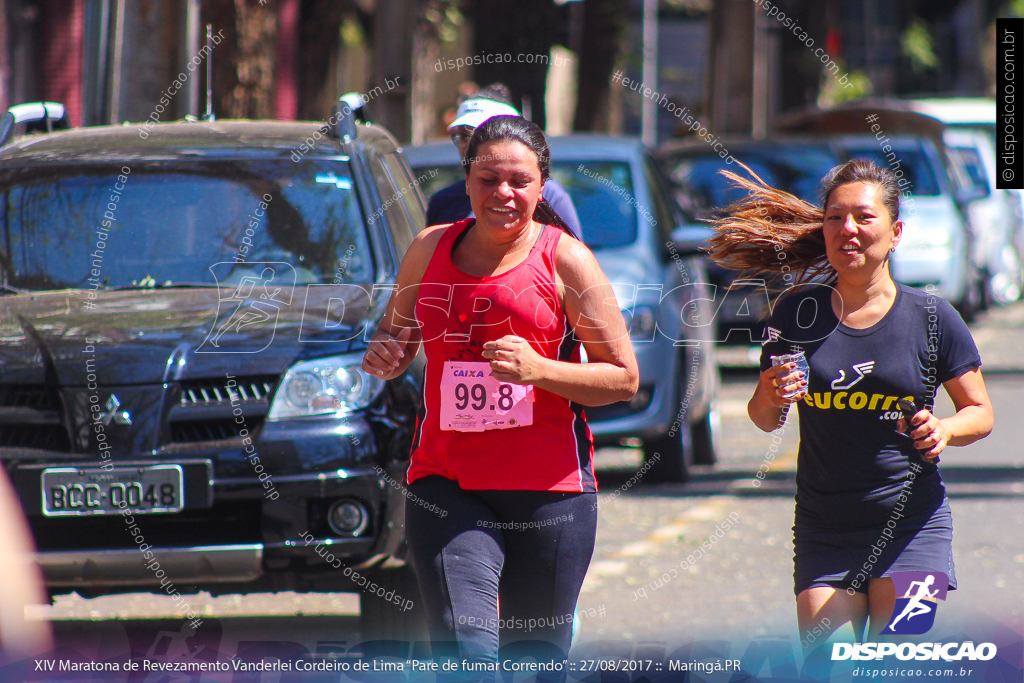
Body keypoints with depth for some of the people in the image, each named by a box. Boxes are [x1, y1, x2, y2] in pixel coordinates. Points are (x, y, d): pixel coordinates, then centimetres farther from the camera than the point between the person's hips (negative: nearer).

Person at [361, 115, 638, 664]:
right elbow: (393, 338, 26)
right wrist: (381, 356, 1)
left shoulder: (564, 259, 0)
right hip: (446, 485, 1)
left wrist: (539, 370, -16)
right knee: (462, 652, -17)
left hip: (549, 488, -1)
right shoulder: (430, 250, 10)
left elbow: (625, 377, -1)